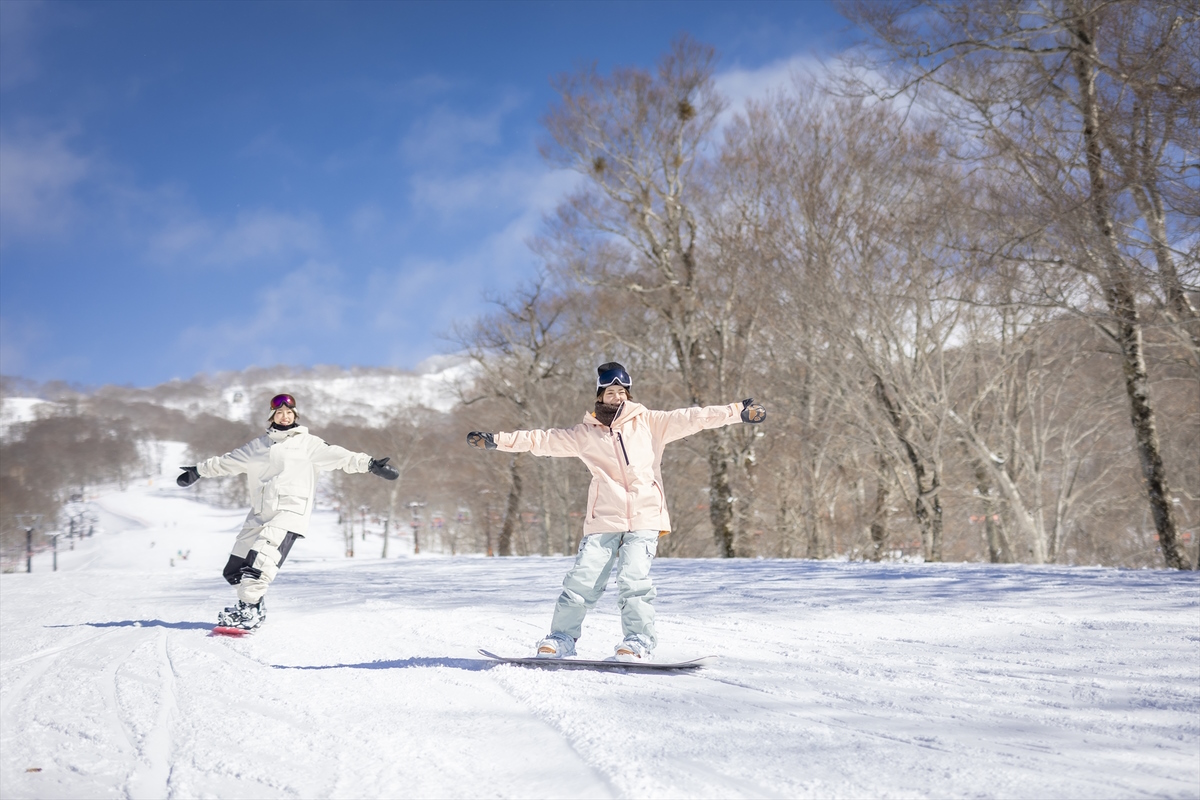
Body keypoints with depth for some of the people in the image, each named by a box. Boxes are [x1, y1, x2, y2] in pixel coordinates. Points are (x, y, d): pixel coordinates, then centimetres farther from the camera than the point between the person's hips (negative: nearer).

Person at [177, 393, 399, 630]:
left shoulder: (308, 443, 7)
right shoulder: (258, 446, 19)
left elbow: (339, 456, -4)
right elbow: (226, 461, 31)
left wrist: (369, 464, -17)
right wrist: (198, 471, 37)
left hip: (290, 512, -6)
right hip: (259, 513, 6)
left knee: (260, 559, -25)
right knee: (234, 569, 2)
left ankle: (249, 609, -19)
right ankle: (254, 605, 19)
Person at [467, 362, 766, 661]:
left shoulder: (649, 423, 9)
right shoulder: (585, 434, 11)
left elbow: (691, 419, 3)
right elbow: (542, 440, 13)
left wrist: (739, 411, -5)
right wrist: (495, 441, 10)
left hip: (644, 519, -1)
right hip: (603, 521, 1)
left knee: (633, 579, -17)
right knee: (583, 579, -4)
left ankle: (639, 641, -5)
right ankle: (562, 637, 12)